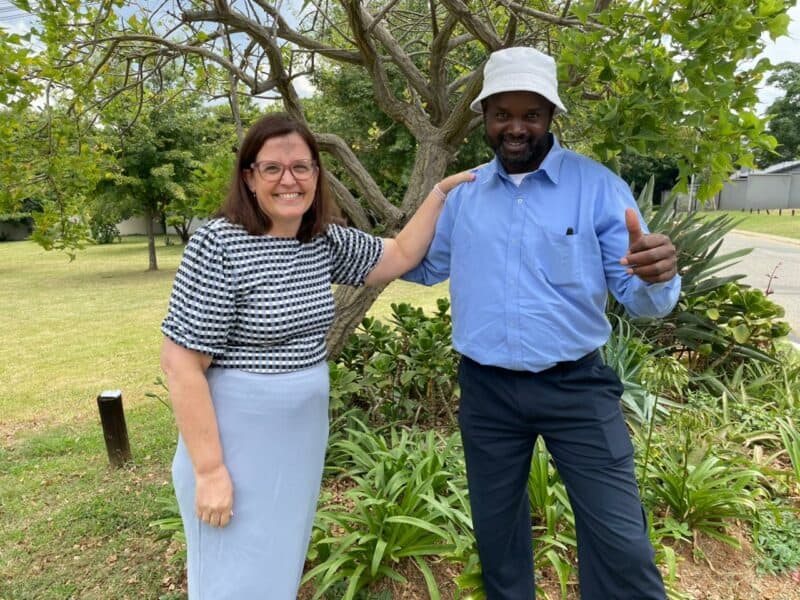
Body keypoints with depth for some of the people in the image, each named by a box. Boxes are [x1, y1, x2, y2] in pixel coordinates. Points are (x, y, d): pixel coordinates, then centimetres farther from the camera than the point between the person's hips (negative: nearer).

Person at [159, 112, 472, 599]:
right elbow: (181, 363, -18)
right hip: (236, 444, -6)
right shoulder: (218, 246, -17)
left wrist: (441, 190, 6)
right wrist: (209, 469, -18)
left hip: (302, 439, 6)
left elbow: (401, 256, 12)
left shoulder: (326, 242, 2)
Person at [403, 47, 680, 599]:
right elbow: (429, 267, 14)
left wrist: (656, 279, -33)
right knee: (495, 527, 21)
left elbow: (637, 297, -9)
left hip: (576, 385, -3)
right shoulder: (462, 192, 3)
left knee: (620, 541, 2)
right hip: (485, 389, 3)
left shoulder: (598, 186, -7)